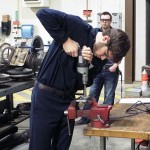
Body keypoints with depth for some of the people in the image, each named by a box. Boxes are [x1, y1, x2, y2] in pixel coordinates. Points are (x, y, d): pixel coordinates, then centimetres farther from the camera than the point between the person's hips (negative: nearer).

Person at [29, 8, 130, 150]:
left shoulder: (98, 58, 3)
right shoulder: (78, 27, -15)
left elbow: (84, 82, -1)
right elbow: (43, 14, -23)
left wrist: (88, 63, -18)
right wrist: (65, 40, -22)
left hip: (68, 98, 6)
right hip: (46, 95, -6)